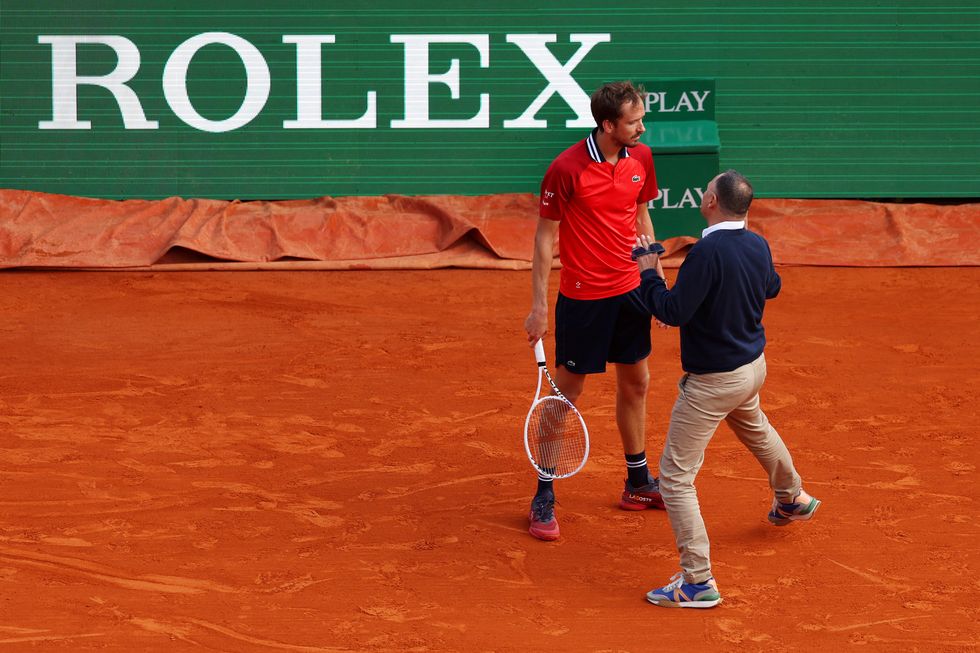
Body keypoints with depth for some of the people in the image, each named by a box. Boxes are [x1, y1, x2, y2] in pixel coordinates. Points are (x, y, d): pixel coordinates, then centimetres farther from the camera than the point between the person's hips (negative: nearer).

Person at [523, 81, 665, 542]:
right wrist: (539, 305, -13)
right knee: (567, 394, 0)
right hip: (583, 297, -6)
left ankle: (638, 484, 32)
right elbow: (545, 236, -11)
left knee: (635, 384, 16)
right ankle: (543, 498, 10)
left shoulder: (641, 158, -1)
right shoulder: (567, 169, -18)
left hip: (630, 291, 6)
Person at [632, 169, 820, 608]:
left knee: (675, 475, -3)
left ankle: (698, 582, -5)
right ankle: (793, 498, 64)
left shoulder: (708, 252, -27)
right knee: (754, 428, 39)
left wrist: (648, 274, -11)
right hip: (753, 365, 9)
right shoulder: (758, 245, -3)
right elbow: (772, 287, 17)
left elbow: (673, 311, -26)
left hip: (712, 381, -9)